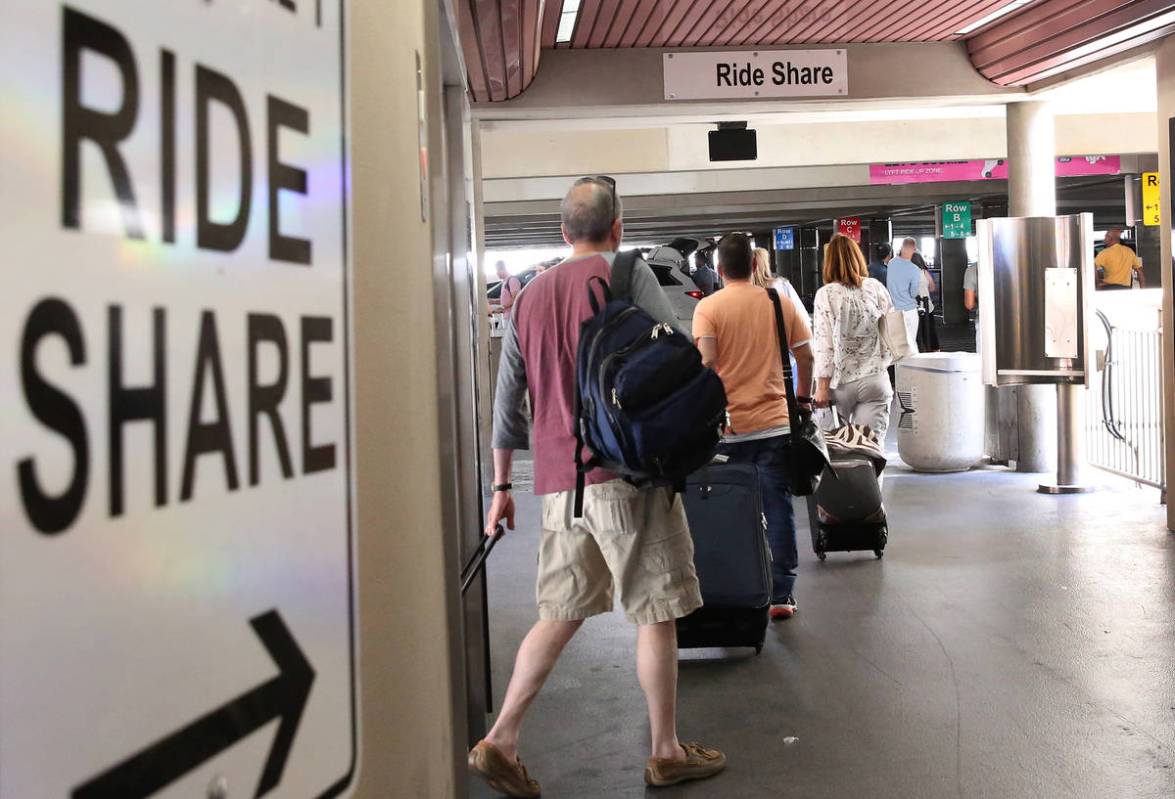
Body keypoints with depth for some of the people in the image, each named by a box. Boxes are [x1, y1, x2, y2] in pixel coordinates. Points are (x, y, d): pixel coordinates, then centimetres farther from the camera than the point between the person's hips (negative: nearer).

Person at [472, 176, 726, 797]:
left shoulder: (530, 295, 14)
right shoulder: (628, 273, -1)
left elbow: (508, 397, 15)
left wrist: (502, 485, 19)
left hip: (558, 480, 6)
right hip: (628, 470, -5)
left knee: (560, 613, 13)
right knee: (656, 613, 6)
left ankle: (501, 741, 10)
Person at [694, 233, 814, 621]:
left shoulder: (708, 307, -4)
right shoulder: (781, 303, 3)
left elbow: (706, 362, -16)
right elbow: (806, 356, 7)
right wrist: (803, 397, 22)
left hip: (729, 428, -1)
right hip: (775, 423, 1)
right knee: (778, 509, 6)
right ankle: (781, 596, 8)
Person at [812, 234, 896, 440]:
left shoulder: (826, 294, -9)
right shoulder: (876, 288, 0)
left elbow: (824, 346, -10)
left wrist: (822, 387, -6)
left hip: (841, 382, -2)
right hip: (875, 379, 2)